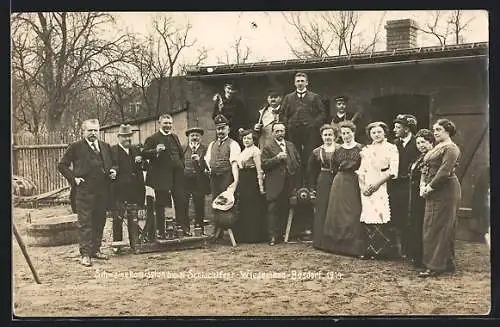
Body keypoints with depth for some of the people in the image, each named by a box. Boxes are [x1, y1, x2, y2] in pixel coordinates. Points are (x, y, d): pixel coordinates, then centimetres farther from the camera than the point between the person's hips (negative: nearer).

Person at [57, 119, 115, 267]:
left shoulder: (105, 147, 15)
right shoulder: (75, 147, 1)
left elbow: (111, 164, 27)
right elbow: (62, 165, 2)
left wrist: (113, 171, 5)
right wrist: (73, 178, -8)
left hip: (102, 191, 5)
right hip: (84, 191, -5)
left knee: (100, 222, 11)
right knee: (85, 223, -5)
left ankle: (95, 249, 23)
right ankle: (85, 254, -2)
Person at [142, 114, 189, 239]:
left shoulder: (175, 137, 18)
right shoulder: (153, 138, -1)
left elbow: (181, 153, 27)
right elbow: (144, 154, -8)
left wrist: (181, 166, 14)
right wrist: (156, 151, -24)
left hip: (177, 176, 5)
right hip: (161, 176, -5)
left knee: (181, 202, 3)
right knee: (160, 205, 2)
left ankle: (184, 229, 11)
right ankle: (161, 232, 9)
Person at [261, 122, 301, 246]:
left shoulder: (291, 146, 17)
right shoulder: (268, 147, 0)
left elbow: (298, 161, 21)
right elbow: (264, 164, -9)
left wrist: (294, 173, 7)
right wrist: (277, 158, -19)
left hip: (289, 184, 5)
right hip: (274, 185, -4)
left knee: (285, 210, 7)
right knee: (273, 211, -5)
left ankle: (282, 233, 16)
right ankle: (272, 236, -4)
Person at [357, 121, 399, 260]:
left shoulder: (391, 148, 3)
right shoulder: (366, 150, 18)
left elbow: (392, 171, -6)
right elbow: (361, 170, 16)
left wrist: (377, 183, -12)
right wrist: (362, 186, 0)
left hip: (383, 186, -4)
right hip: (367, 189, 5)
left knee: (382, 217, -11)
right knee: (368, 219, -1)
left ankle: (384, 251, -4)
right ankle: (370, 250, 3)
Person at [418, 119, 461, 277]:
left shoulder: (451, 148, -11)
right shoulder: (436, 147, 19)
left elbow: (444, 172, -20)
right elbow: (426, 168, 17)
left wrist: (430, 187, -16)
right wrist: (423, 185, 2)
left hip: (445, 191, -10)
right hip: (434, 192, 10)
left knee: (437, 227, -8)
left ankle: (436, 266, -4)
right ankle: (448, 264, 19)